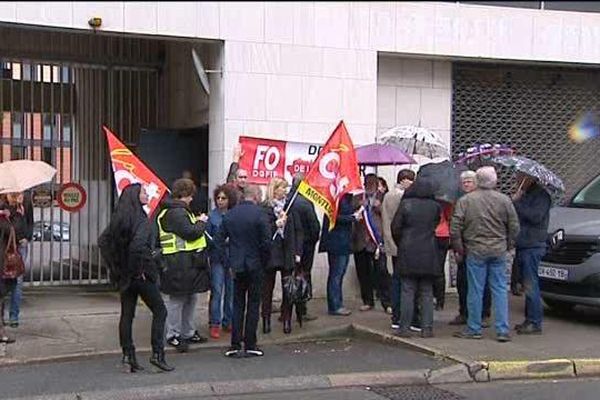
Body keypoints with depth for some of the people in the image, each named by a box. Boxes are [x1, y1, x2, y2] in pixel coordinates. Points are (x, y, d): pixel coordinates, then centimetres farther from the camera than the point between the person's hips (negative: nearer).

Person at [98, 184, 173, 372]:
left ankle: (128, 355, 12)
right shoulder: (140, 219, -17)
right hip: (141, 275, -7)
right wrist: (140, 269, -18)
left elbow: (103, 241, 11)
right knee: (159, 311, 4)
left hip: (124, 275, 7)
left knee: (127, 314, 10)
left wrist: (114, 266, 11)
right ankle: (157, 354, 1)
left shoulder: (118, 219, 7)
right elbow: (138, 245, -30)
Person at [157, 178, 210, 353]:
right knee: (178, 299, -3)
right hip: (179, 264, -11)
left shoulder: (178, 211, 19)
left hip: (189, 264, 11)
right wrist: (202, 222, -6)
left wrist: (197, 222, 12)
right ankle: (173, 335, 5)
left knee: (191, 298, 16)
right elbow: (190, 233, -22)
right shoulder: (176, 213, -16)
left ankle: (188, 332, 26)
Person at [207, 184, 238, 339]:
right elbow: (206, 236, 2)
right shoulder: (212, 215, -2)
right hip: (217, 258, -1)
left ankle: (228, 322, 21)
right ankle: (215, 324, 3)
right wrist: (218, 242, -12)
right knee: (217, 290, -4)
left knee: (231, 291, 9)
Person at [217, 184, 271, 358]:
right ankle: (250, 345, 7)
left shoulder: (230, 214, 2)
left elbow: (220, 239, 3)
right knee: (253, 304, 5)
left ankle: (235, 345, 8)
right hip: (254, 265, -4)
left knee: (237, 304, 10)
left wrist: (229, 261, 7)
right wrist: (264, 261, 0)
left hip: (236, 265, 4)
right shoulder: (259, 213, -12)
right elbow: (266, 241, -14)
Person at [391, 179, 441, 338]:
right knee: (427, 292, 8)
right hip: (428, 255, 2)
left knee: (407, 291, 3)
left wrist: (400, 244, 11)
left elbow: (395, 227, -3)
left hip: (408, 254, -1)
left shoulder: (405, 204, -5)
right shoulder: (434, 206, 0)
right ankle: (427, 328, 7)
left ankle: (405, 327, 2)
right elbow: (436, 225, 9)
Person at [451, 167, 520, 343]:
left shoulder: (465, 201, -4)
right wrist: (508, 245, 16)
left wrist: (459, 249, 3)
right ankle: (502, 330, 6)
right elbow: (514, 227, 4)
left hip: (475, 250, -2)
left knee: (475, 290, 4)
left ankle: (474, 329, 12)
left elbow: (455, 228, -6)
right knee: (500, 290, 6)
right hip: (499, 251, 2)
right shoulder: (504, 200, 1)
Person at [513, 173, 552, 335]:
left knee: (531, 285, -10)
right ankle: (530, 320, 18)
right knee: (528, 285, 12)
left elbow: (536, 216, -22)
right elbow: (517, 218, 27)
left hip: (533, 247, -9)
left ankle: (535, 323, -7)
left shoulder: (541, 195, -8)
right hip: (523, 246, 9)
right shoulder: (524, 194, 20)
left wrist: (517, 202, -18)